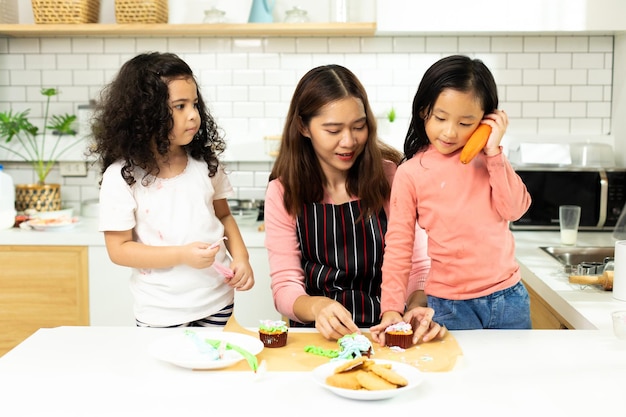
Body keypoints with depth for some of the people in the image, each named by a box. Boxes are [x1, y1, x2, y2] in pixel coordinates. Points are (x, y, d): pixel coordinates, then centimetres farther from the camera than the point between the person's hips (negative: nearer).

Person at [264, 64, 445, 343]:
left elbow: (416, 266, 1)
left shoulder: (390, 175, -3)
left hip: (387, 331, 1)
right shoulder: (283, 191, -1)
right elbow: (285, 286, -4)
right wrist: (317, 306, -27)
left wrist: (419, 307, -22)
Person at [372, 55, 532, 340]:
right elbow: (398, 246, -7)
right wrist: (392, 308, -15)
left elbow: (514, 209, -7)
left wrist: (494, 152, -11)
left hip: (508, 297, 3)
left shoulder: (487, 159, 4)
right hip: (449, 307, -3)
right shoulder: (411, 173, -6)